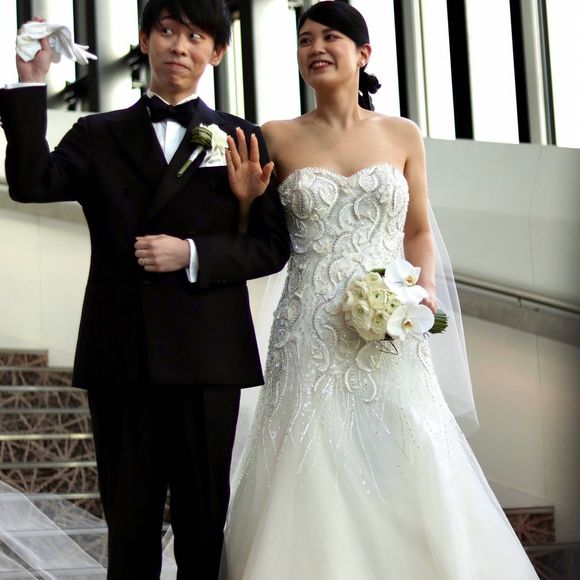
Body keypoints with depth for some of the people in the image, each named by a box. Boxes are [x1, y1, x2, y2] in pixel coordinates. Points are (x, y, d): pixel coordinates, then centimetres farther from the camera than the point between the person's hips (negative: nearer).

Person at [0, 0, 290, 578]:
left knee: (204, 526, 7)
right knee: (128, 525, 9)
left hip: (206, 359, -1)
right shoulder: (99, 136, 10)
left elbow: (271, 246, 3)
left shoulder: (242, 138, 8)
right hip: (120, 358, 1)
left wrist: (192, 254, -11)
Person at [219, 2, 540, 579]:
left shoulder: (403, 136, 8)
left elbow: (419, 233, 15)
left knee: (408, 488, 0)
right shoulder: (278, 138, 5)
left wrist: (424, 287, -3)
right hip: (312, 340, -1)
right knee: (314, 497, -2)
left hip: (392, 340, 1)